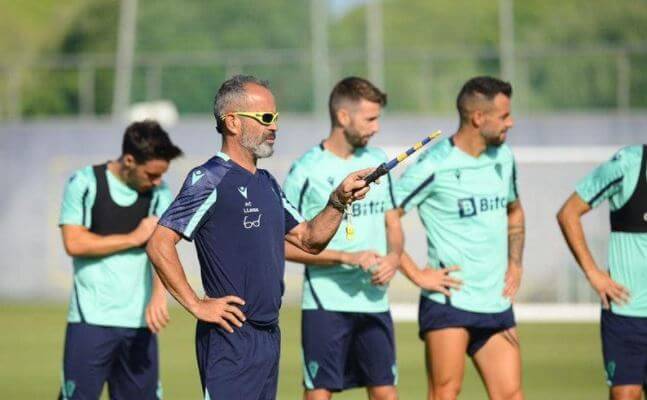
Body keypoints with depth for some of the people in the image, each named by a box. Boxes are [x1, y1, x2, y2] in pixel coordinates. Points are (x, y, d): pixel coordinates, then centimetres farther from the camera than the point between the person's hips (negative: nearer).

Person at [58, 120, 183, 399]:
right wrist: (134, 238, -7)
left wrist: (159, 295, -25)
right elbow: (74, 243, -11)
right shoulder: (84, 183, -3)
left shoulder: (159, 193, 6)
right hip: (91, 319, -4)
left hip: (139, 321, 4)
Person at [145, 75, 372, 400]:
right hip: (230, 337, -9)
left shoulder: (266, 183, 17)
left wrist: (339, 201, 7)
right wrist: (196, 305, -16)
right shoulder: (209, 180, -11)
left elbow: (309, 239, 23)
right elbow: (159, 245, -16)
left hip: (268, 334, 9)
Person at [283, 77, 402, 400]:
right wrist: (347, 257, -18)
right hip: (326, 304, -5)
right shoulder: (307, 171, -8)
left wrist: (394, 256, -5)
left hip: (374, 301, 5)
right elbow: (286, 245, -9)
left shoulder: (378, 161, 10)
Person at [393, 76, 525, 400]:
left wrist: (515, 264, 16)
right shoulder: (434, 165, -11)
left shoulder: (503, 157, 11)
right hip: (449, 299, -6)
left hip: (497, 302, 6)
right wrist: (416, 275, -14)